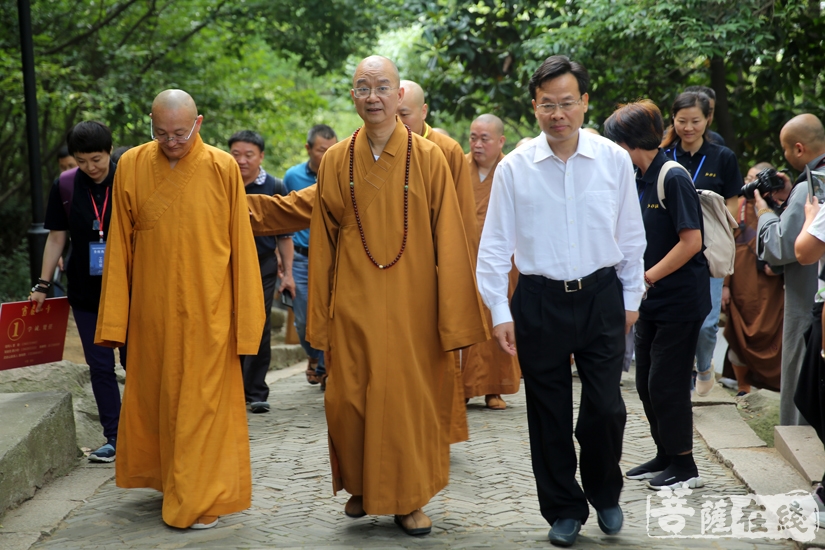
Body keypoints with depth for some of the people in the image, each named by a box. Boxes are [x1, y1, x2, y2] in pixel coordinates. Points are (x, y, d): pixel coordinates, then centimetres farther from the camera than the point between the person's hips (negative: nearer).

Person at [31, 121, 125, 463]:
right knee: (100, 365, 5)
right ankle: (114, 438, 11)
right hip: (86, 292, 3)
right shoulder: (65, 187, 0)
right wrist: (43, 285, 5)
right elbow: (56, 239, 7)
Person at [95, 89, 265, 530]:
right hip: (152, 311, 2)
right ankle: (169, 479, 32)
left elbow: (241, 245, -4)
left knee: (202, 401, 2)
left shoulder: (223, 168, -7)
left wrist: (246, 319, -5)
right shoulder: (132, 166, -2)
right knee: (154, 395, 13)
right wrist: (114, 318, 0)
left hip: (206, 312, -2)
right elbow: (119, 247, 2)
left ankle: (199, 500, 12)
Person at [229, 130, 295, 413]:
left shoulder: (274, 187, 1)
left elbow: (284, 235, 6)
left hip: (263, 267, -1)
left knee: (259, 331, 0)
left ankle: (256, 393, 6)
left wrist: (287, 273, 2)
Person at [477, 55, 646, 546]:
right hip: (539, 299, 0)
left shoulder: (614, 160, -2)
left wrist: (631, 298, 9)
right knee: (549, 415, 7)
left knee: (606, 409, -2)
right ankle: (564, 511, 24)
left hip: (601, 297, 0)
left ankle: (605, 492, 26)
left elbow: (631, 236, 7)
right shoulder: (514, 168, -4)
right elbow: (495, 245, 1)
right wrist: (499, 312, -2)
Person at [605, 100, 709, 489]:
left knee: (667, 383, -4)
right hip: (651, 298, 9)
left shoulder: (673, 179, -16)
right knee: (647, 383, 13)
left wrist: (647, 277, -18)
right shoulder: (638, 180, 9)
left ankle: (685, 468, 7)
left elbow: (691, 241, -21)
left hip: (679, 300, -9)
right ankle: (665, 457, 26)